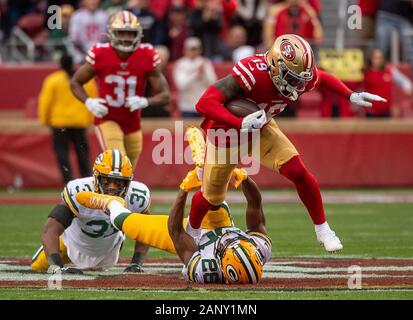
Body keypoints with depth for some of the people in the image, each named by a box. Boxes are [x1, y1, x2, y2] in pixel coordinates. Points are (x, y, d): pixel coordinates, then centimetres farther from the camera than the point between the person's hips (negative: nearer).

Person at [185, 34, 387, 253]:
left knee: (298, 173, -17)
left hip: (260, 130, 4)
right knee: (212, 197, 9)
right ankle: (192, 232, 41)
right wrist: (240, 124, -53)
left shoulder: (302, 76, -21)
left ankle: (322, 229, 1)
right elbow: (204, 103, -45)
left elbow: (322, 78, 6)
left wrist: (351, 96, -5)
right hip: (226, 133, -4)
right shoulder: (252, 75, -41)